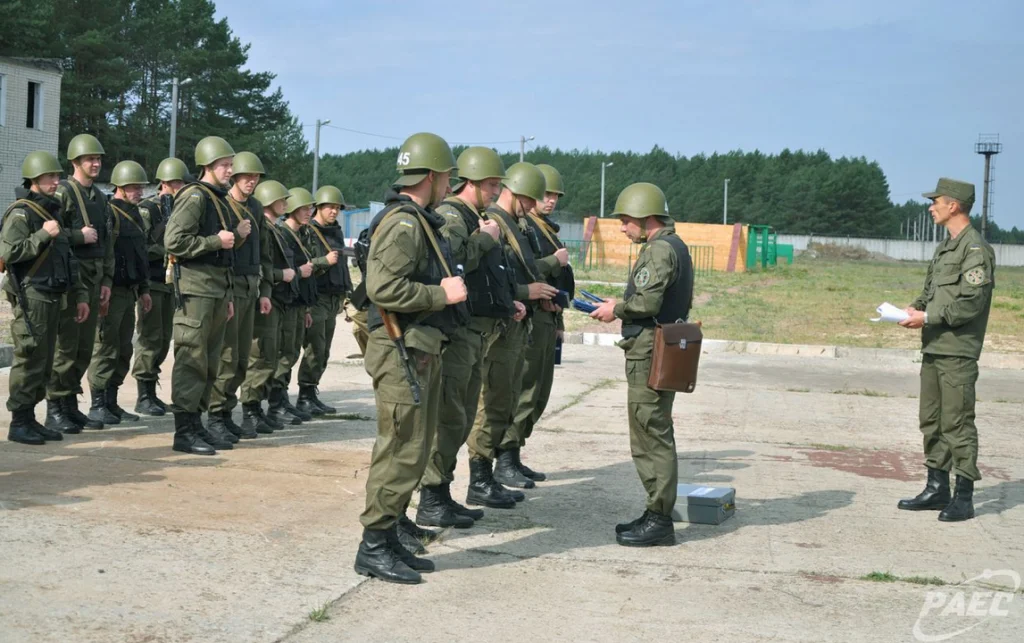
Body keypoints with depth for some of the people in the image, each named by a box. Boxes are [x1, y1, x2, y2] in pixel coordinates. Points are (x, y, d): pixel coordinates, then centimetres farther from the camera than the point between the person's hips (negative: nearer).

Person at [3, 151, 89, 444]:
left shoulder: (53, 211, 20)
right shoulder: (21, 213, -8)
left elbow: (68, 259, 24)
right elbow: (8, 252, -21)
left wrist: (79, 295, 21)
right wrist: (43, 235, -20)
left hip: (53, 297, 9)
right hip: (31, 296, -9)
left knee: (44, 361, 9)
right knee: (29, 359, -8)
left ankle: (31, 419, 16)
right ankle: (19, 423, -2)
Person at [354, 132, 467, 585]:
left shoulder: (420, 221, 17)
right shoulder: (402, 222, -16)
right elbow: (384, 288, -27)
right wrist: (442, 295, -19)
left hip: (421, 351, 11)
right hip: (402, 350, -11)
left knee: (412, 448, 15)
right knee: (402, 450, -7)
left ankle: (389, 537, 23)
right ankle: (373, 547, 1)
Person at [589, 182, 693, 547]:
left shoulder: (660, 249, -15)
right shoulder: (675, 246, 17)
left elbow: (647, 301, -24)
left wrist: (616, 309, -6)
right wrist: (621, 308, 14)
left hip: (650, 353, -11)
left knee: (651, 437, -6)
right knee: (655, 436, 15)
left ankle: (659, 521, -2)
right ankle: (657, 513, 22)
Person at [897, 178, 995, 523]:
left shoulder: (976, 248, -12)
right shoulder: (945, 247, 18)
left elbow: (971, 302, -19)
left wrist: (928, 317, -18)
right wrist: (916, 307, 6)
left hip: (958, 351, -10)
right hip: (934, 348, 10)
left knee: (957, 424, -6)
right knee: (932, 421, 13)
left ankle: (964, 498, 0)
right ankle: (937, 488, 23)